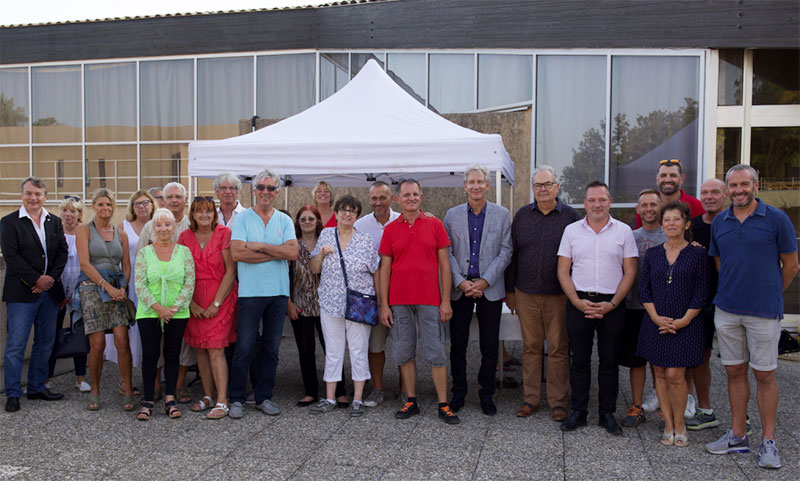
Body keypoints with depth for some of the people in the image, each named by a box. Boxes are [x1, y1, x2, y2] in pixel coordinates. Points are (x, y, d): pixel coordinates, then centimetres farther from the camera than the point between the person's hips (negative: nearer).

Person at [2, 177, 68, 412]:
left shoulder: (55, 222, 12)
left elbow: (63, 252, 6)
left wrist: (51, 278, -8)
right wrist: (36, 280, -15)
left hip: (49, 291, 5)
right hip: (21, 293, -5)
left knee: (45, 342, 11)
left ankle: (37, 387, 24)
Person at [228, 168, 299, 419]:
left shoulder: (285, 220, 9)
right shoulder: (242, 219, 1)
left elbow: (293, 252, -6)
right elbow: (237, 253, -13)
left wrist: (260, 246, -11)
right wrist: (276, 254, -10)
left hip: (278, 292, 3)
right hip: (250, 292, -3)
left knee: (271, 349, 9)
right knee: (244, 348, -1)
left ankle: (264, 397, 21)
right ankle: (237, 399, 12)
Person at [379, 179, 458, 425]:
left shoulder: (435, 225, 3)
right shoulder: (390, 229, 6)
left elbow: (444, 265, 3)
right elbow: (385, 269, 7)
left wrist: (446, 301, -3)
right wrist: (384, 305, 1)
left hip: (430, 300, -2)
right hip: (399, 302, 2)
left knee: (436, 353, 0)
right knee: (404, 353, 7)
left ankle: (443, 405, 9)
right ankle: (411, 402, 20)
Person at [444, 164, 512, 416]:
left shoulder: (502, 214, 3)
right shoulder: (452, 215, 6)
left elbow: (505, 252, -1)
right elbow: (447, 253, 3)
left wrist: (485, 281, -10)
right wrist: (460, 282, -9)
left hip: (490, 289, -1)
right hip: (460, 289, 1)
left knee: (490, 346, 6)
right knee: (458, 344, 6)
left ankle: (487, 394, 20)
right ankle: (458, 393, 20)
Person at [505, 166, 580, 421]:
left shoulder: (570, 216, 1)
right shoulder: (522, 215, 8)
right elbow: (511, 254, 10)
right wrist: (510, 290, 8)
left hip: (559, 295, -2)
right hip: (526, 294, 2)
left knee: (558, 349, 4)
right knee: (531, 347, 8)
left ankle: (558, 401, 15)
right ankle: (531, 398, 19)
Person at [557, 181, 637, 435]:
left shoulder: (623, 231, 3)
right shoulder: (572, 230, 5)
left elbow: (630, 273, 2)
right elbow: (563, 271, 4)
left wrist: (611, 304, -9)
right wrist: (578, 302, -8)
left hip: (612, 305, 0)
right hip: (579, 302, 1)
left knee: (609, 361, 7)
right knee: (579, 360, 6)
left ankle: (607, 414, 19)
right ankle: (578, 412, 17)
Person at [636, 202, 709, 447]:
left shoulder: (697, 254, -1)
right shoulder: (652, 254, 7)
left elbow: (702, 293, -3)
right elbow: (643, 289, 6)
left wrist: (683, 320, -11)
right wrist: (656, 317, -7)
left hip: (685, 324, -3)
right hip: (655, 323, 3)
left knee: (675, 375, -7)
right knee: (660, 374, 5)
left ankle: (679, 423, 13)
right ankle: (668, 424, 16)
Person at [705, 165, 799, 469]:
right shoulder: (719, 223, 7)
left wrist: (769, 294, 9)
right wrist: (732, 292, 13)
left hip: (764, 311, -4)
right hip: (727, 309, 4)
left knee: (765, 375, 4)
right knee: (735, 372, 11)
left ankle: (768, 442, 15)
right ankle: (737, 435, 22)